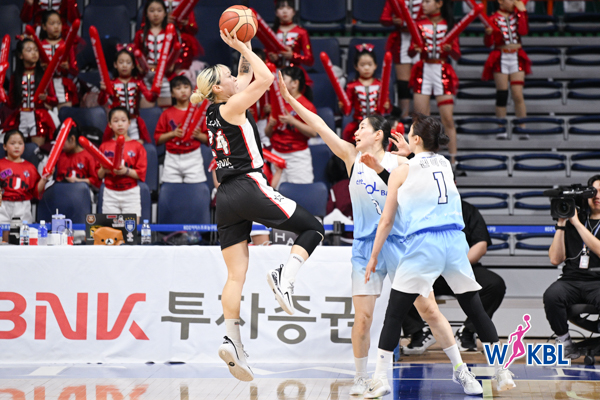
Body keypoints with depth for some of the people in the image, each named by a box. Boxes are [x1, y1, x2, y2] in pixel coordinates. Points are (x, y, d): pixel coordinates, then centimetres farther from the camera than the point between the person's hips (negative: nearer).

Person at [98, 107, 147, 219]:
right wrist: (104, 170, -11)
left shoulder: (137, 146, 2)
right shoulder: (105, 147, 9)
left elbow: (141, 173, -3)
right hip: (110, 194, 2)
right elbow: (99, 175, 10)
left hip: (131, 193, -2)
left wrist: (126, 171, -18)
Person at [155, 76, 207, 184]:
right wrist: (173, 133, -10)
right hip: (172, 158, 0)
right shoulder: (167, 113, 9)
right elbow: (157, 139, 4)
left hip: (193, 158, 0)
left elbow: (207, 139, 8)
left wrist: (198, 135, -11)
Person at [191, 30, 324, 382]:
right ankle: (285, 276, -18)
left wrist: (244, 48, 21)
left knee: (236, 274, 2)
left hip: (226, 197, 8)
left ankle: (233, 341, -10)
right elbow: (265, 77, -10)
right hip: (249, 188, -8)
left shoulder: (215, 112, 16)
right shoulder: (231, 108, -6)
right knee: (313, 228, 5)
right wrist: (242, 48, -2)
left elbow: (248, 77, 29)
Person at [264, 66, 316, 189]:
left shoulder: (306, 105, -7)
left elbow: (313, 132, -16)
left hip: (298, 156, -6)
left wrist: (292, 121, -23)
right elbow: (267, 134, 15)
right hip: (277, 155, 6)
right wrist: (270, 125, -7)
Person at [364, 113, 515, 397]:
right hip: (455, 241, 4)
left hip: (422, 246, -4)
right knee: (476, 310, 11)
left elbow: (387, 221, 7)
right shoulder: (446, 165, 15)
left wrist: (374, 257, 14)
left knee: (394, 313, 4)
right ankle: (502, 374, 12)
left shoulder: (402, 171, 5)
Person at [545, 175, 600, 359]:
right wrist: (561, 224, 3)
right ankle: (565, 344, -10)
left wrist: (577, 223, -9)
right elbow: (555, 259, 9)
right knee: (551, 295, -32)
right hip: (572, 280, 3)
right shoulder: (572, 222, 17)